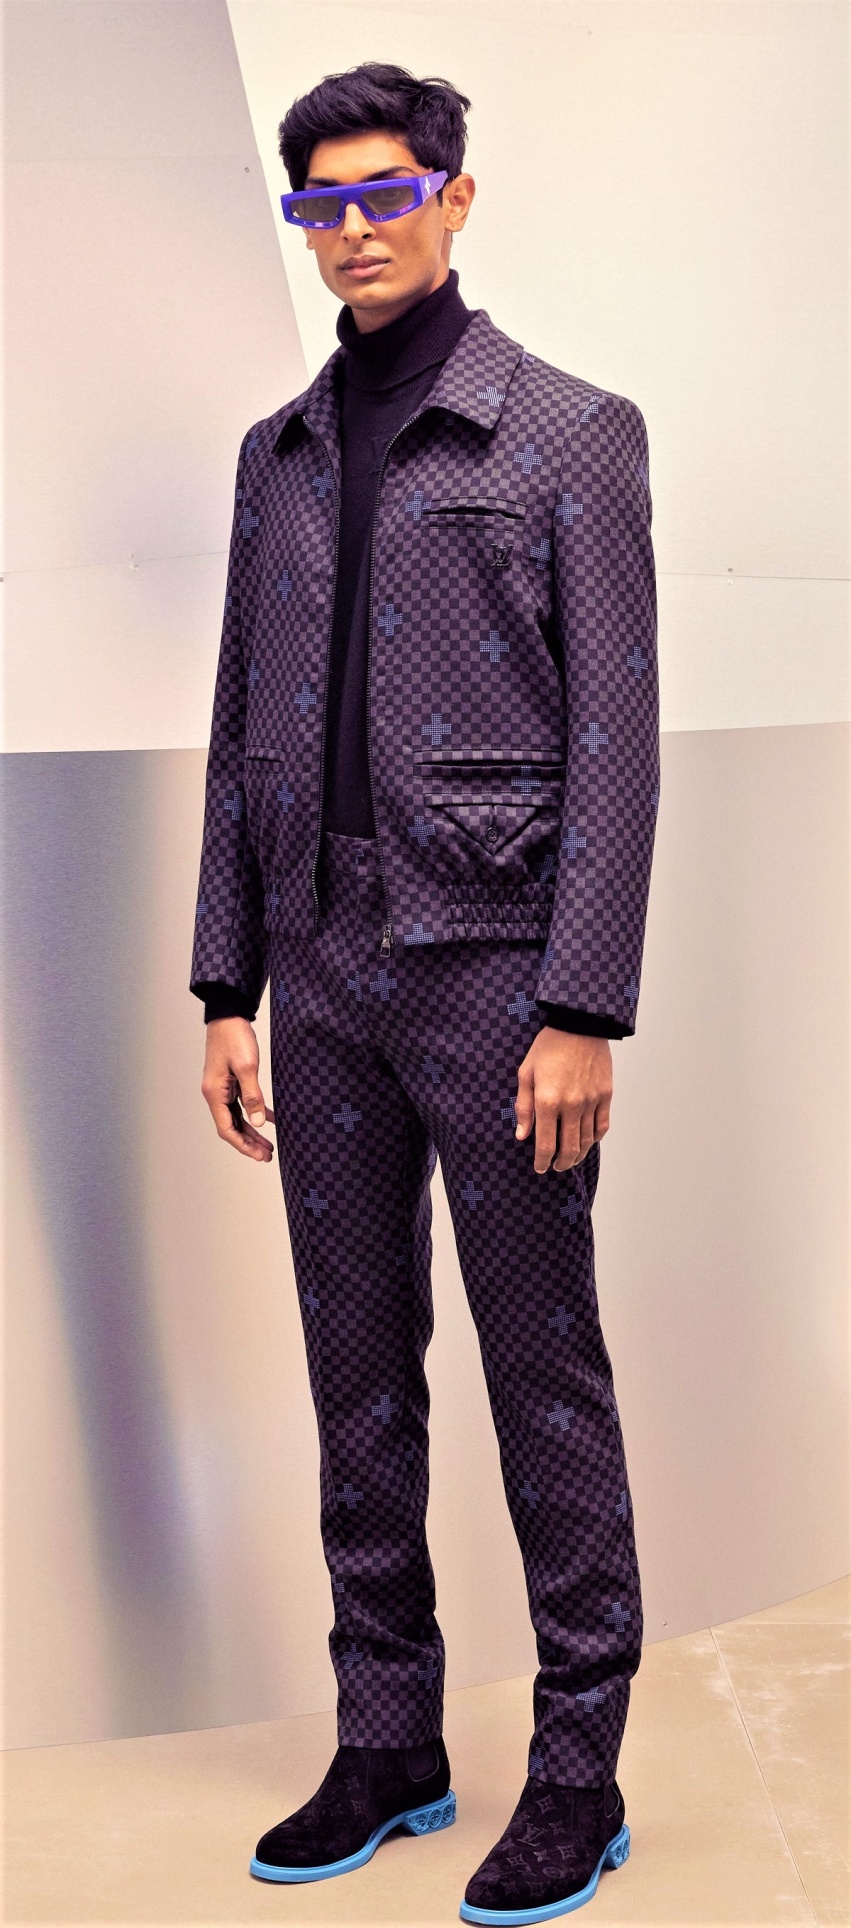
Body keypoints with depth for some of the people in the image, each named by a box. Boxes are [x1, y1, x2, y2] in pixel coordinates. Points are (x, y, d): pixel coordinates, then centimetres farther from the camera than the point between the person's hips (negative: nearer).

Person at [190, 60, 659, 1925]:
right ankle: (389, 1745, 23)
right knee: (357, 1374, 10)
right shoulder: (279, 455, 14)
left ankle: (577, 1775, 13)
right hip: (327, 971, 5)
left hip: (493, 962, -5)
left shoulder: (570, 436, -1)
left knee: (544, 1375, 1)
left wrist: (585, 1012, -14)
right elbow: (243, 734, 14)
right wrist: (227, 987, 8)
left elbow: (614, 739, -7)